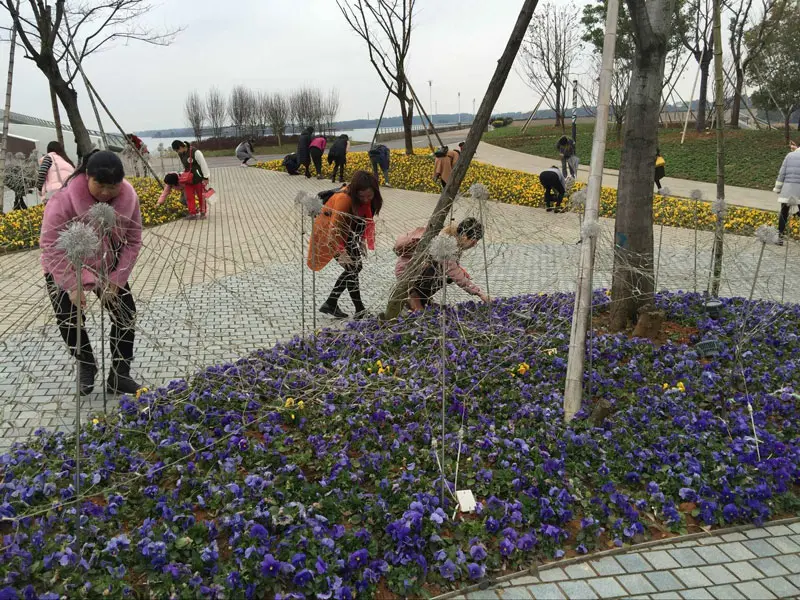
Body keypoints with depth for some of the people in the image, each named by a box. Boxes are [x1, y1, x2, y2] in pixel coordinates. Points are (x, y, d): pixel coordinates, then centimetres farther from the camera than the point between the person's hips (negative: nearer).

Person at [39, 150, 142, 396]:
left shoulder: (128, 197, -21)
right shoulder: (65, 199, -32)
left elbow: (133, 242, -13)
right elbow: (51, 245, -27)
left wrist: (116, 281, -18)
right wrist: (72, 286, -29)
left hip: (107, 266, 3)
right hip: (65, 268, -3)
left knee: (126, 314, -3)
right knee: (69, 319, -1)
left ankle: (119, 375, 9)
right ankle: (86, 366, 26)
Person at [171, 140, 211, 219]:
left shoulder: (195, 152, -21)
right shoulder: (180, 155, 3)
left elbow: (203, 164, -18)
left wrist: (206, 178, -17)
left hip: (199, 178, -7)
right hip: (188, 179, 7)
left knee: (201, 196, 5)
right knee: (189, 197, 4)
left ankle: (203, 213, 15)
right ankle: (192, 213, 9)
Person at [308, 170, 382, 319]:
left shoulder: (368, 199, -11)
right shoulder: (344, 198, -34)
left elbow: (365, 219, 6)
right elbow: (335, 227, -35)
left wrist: (361, 240, 0)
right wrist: (341, 251, -36)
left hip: (345, 232, 8)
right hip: (329, 232, -8)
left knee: (356, 267, 8)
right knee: (352, 268, -12)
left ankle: (330, 304, 16)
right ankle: (360, 310, -5)